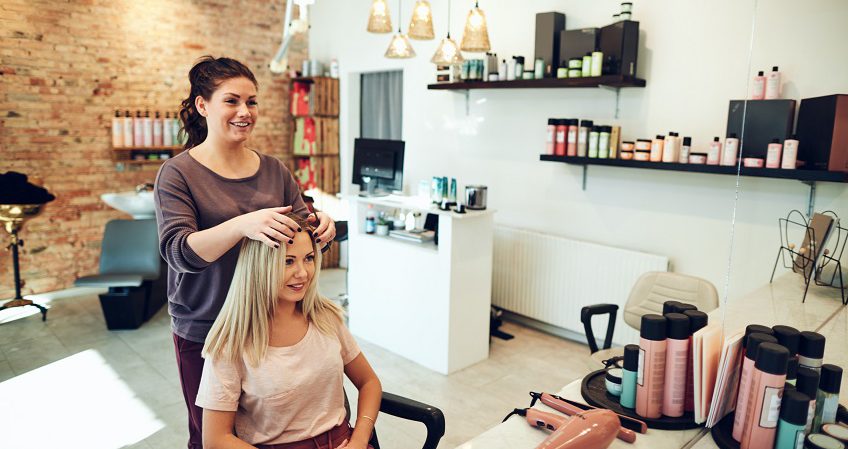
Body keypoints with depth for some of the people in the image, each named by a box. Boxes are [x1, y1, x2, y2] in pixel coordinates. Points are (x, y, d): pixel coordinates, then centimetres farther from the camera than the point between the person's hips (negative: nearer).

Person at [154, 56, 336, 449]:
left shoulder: (273, 169, 5)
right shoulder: (178, 173, -7)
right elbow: (178, 250, -19)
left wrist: (321, 224, -19)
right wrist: (242, 225, -36)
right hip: (204, 331, -3)